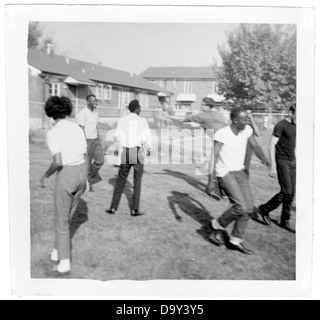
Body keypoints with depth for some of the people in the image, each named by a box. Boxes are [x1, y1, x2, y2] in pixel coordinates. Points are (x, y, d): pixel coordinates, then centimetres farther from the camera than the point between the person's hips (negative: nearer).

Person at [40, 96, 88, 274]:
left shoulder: (53, 133, -13)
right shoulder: (78, 129, 7)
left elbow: (58, 162, -21)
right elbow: (85, 157, 10)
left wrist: (45, 176, -3)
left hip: (66, 176, -6)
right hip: (81, 173, 6)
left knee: (61, 220, 9)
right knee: (69, 215, 23)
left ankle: (65, 262, 9)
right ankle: (58, 251, 32)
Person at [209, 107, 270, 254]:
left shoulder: (247, 130, -1)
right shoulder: (222, 134, -20)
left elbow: (255, 146, 7)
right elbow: (214, 156, -22)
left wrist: (264, 158, -14)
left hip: (240, 172, 7)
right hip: (225, 174, -7)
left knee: (249, 209, 4)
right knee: (241, 207, -17)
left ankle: (235, 241, 18)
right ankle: (219, 225, 10)